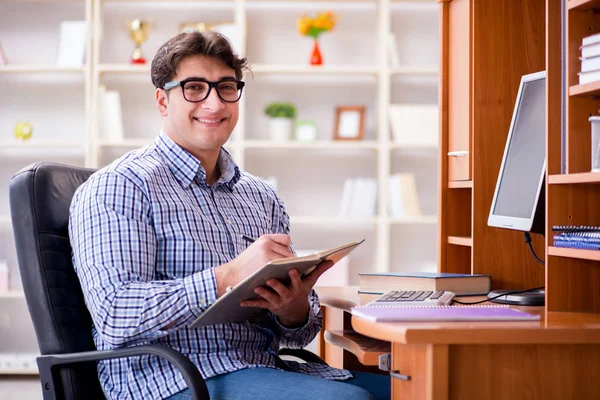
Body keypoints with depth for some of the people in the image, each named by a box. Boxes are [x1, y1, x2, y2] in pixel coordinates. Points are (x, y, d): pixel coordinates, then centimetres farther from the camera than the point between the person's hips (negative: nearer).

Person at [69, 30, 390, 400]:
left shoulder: (262, 198, 17)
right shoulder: (117, 186, -3)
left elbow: (299, 333, 17)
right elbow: (117, 317, -17)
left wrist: (294, 310, -7)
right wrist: (229, 277, -23)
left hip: (265, 368, 7)